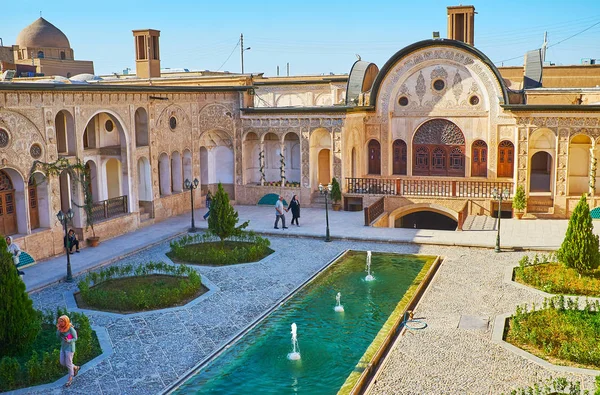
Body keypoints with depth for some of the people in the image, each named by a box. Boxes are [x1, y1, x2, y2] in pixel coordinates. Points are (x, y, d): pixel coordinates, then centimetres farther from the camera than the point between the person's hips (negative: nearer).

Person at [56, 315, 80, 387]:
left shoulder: (71, 328, -21)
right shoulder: (61, 328, -3)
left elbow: (75, 338, -14)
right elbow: (58, 337, -5)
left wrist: (68, 341, -32)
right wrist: (58, 329, -18)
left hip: (69, 348, -7)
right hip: (63, 347, 7)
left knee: (68, 364, 1)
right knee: (62, 363, 13)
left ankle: (70, 380, 18)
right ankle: (75, 368, 37)